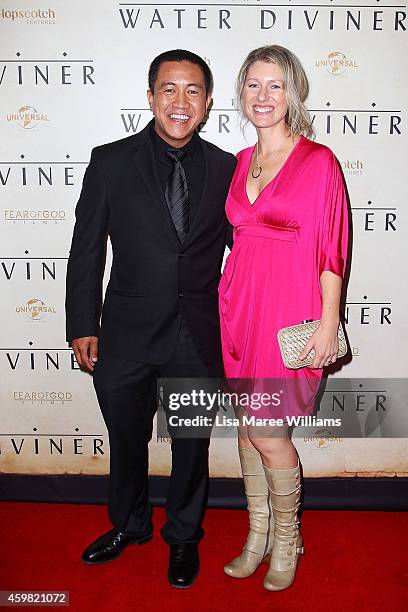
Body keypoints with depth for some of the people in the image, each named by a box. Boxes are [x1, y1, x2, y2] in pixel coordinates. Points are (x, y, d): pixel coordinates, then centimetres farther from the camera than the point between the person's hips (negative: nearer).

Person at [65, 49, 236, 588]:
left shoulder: (225, 169, -1)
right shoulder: (110, 162, -4)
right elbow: (86, 249, -2)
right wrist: (83, 327, -4)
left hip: (198, 338, 1)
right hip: (127, 333, 0)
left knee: (192, 445, 16)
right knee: (127, 439, 19)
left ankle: (184, 536, 42)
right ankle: (129, 525, 47)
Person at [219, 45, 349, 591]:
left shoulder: (318, 161, -6)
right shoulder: (241, 162, 12)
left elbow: (331, 249, -8)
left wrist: (328, 324, -11)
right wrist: (231, 298, 12)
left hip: (288, 308, -6)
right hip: (239, 302, 6)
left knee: (268, 434, -2)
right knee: (247, 424, 13)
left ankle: (286, 540, 26)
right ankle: (258, 535, 32)